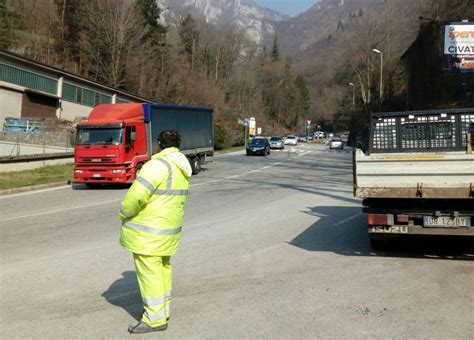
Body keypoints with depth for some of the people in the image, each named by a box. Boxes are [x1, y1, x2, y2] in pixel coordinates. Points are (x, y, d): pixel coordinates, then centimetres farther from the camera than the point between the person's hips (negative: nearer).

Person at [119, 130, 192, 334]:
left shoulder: (159, 165, -20)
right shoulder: (181, 168, 9)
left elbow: (137, 194, -25)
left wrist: (124, 214, -8)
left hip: (148, 231, -9)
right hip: (168, 229, 9)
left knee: (149, 272, -1)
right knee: (163, 268, 18)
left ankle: (155, 319, 7)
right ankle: (163, 311, 29)